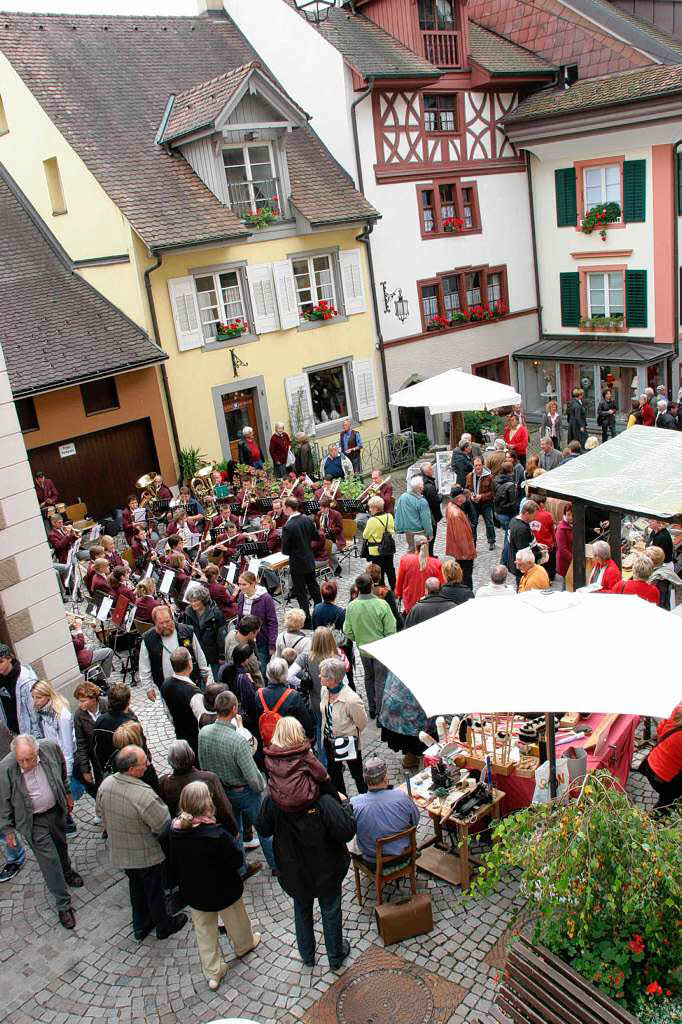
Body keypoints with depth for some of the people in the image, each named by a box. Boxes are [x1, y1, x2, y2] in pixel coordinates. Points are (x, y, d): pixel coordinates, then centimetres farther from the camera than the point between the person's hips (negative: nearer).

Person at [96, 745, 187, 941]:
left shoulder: (105, 784, -15)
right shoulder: (144, 796, -36)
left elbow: (101, 813, 3)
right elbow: (163, 826, -26)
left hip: (120, 851, 6)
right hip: (146, 854, -6)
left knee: (136, 887, 28)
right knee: (155, 891, 18)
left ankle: (140, 926, 45)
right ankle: (163, 927, 39)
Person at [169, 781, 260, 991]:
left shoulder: (174, 831, -18)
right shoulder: (217, 833, -33)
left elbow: (173, 864, -2)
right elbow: (236, 861, -22)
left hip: (193, 893, 3)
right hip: (223, 891, -3)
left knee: (204, 931, 23)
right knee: (236, 920, 26)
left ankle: (212, 973, 33)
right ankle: (244, 944, 52)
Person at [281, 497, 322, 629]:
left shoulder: (288, 527, -24)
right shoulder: (307, 520, -4)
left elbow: (285, 550, -19)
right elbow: (315, 536, 10)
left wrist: (288, 551, 1)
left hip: (297, 564, -7)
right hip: (310, 560, 7)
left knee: (301, 593, 4)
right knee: (313, 587, 23)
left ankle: (307, 621, 10)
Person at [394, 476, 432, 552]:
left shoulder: (402, 497, -3)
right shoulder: (422, 501, -21)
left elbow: (397, 513, 5)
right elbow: (425, 519, -16)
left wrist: (399, 528, 13)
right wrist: (429, 533, -6)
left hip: (407, 531, 6)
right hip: (419, 532, -6)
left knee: (410, 549, 20)